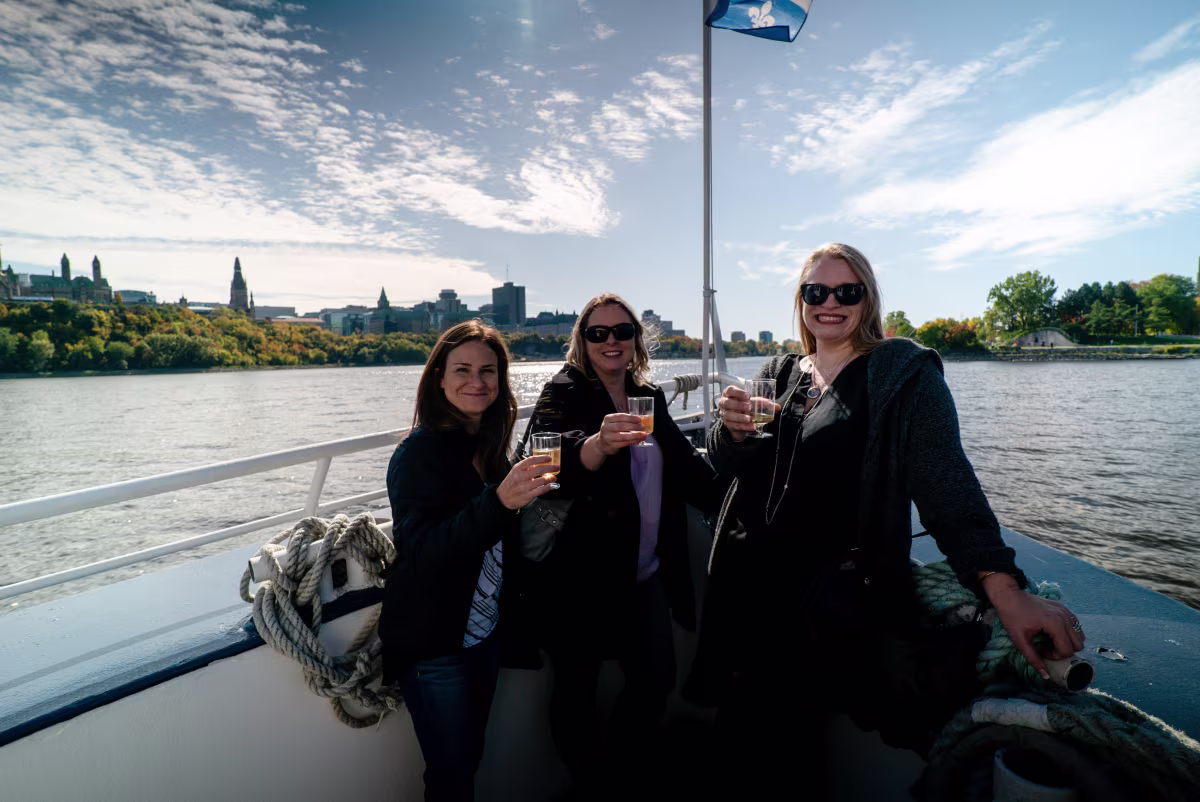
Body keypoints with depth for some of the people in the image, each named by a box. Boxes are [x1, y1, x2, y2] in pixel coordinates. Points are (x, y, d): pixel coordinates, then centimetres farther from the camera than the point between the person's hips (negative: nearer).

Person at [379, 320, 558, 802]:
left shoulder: (489, 447, 2)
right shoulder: (421, 452, -18)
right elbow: (422, 554, -30)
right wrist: (500, 501, -40)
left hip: (483, 632, 6)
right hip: (433, 643, -6)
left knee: (470, 758, 20)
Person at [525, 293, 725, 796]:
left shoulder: (649, 396, 8)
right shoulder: (563, 393, -9)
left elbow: (683, 464, 19)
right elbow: (559, 454, -30)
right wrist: (601, 443, -49)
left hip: (645, 572, 6)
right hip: (581, 574, -5)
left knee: (656, 679, 12)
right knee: (577, 686, 8)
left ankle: (631, 774, 40)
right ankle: (586, 783, 36)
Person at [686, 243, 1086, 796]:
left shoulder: (904, 374, -6)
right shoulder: (779, 373, 8)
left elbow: (945, 481, -17)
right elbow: (727, 466, 7)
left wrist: (1005, 590, -28)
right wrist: (732, 430, -16)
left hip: (836, 592, -4)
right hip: (753, 579, 5)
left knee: (782, 725, 7)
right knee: (740, 729, 14)